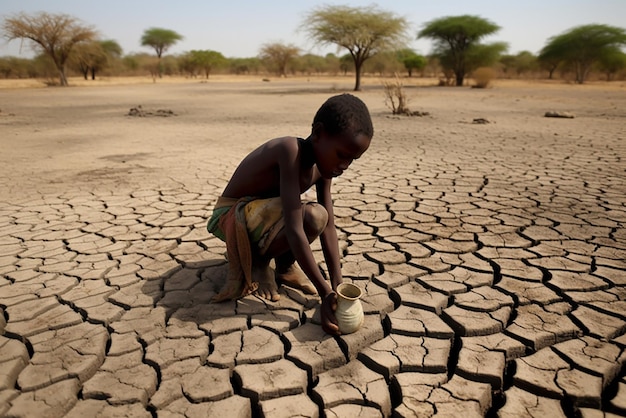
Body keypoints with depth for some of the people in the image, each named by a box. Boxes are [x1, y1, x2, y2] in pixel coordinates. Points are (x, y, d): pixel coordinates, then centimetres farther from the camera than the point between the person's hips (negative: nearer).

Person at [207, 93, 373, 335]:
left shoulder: (321, 166, -6)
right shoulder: (291, 150, -31)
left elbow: (328, 226, -9)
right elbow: (294, 229, -36)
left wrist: (337, 286, -17)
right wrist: (325, 292, -33)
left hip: (264, 215, 8)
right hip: (231, 217, -8)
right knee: (310, 218, -30)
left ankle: (285, 266, 10)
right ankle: (258, 262, -3)